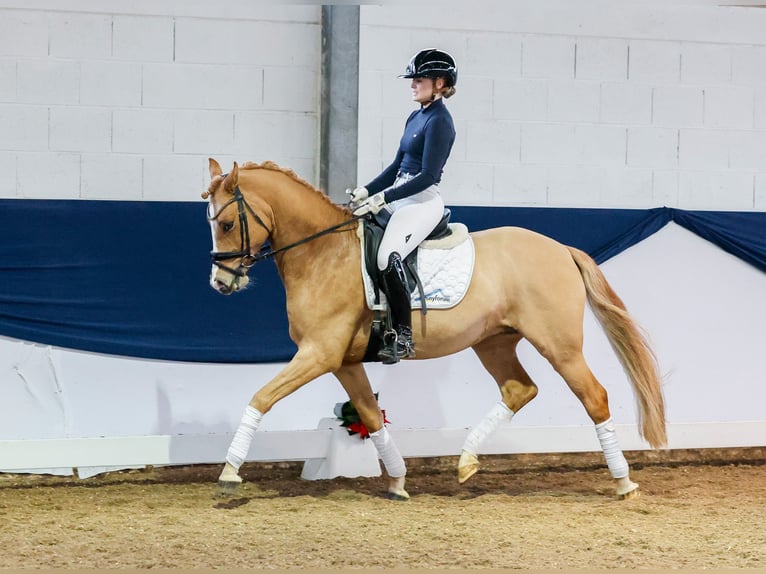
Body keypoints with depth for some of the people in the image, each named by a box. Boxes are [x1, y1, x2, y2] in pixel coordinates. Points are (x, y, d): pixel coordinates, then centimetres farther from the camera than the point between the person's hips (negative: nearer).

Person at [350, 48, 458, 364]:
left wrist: (381, 199, -21)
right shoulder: (415, 117, 16)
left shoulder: (439, 122, -12)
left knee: (388, 257, -31)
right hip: (399, 199, 10)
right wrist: (366, 192, 8)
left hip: (423, 202, -10)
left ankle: (403, 337, -26)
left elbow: (427, 176, -18)